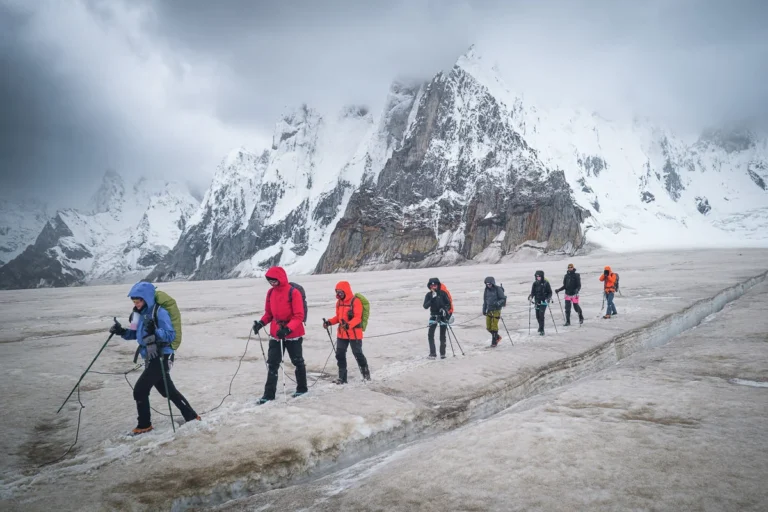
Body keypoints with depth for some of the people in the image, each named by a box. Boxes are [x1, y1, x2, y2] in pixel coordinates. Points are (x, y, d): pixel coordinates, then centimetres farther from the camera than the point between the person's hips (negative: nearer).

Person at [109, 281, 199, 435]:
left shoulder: (159, 312, -16)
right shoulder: (139, 313, 9)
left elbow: (171, 335, -20)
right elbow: (135, 334, 19)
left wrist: (154, 331, -36)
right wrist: (122, 332, 1)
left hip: (160, 357, -9)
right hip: (150, 358, 9)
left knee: (140, 390, -7)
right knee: (168, 390, 16)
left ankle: (144, 425, 11)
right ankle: (191, 417, 27)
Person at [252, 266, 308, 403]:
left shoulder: (294, 293, -18)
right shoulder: (270, 292, 3)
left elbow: (299, 316, -19)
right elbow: (269, 313, 11)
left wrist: (287, 329, -30)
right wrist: (261, 323, -7)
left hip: (293, 334, -5)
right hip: (275, 334, 5)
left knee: (297, 362, 11)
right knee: (272, 364, 3)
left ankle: (302, 388, 29)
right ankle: (269, 394, 7)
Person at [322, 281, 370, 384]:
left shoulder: (355, 301, -14)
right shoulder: (339, 302, 9)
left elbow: (357, 318, -20)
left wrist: (349, 325, -36)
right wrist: (329, 322, 1)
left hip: (354, 333, -7)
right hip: (341, 333, 7)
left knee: (358, 354, 4)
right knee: (340, 354, 5)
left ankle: (366, 374, 25)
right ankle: (342, 377, 14)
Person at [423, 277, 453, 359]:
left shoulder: (443, 293, -11)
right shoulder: (428, 295, -4)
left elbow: (449, 304, -6)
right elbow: (425, 306, -14)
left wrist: (445, 309, -23)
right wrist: (432, 299, -25)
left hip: (443, 316, -2)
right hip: (434, 316, 2)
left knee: (442, 335, 4)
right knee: (430, 334, -8)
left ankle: (442, 353, 16)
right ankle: (432, 353, -3)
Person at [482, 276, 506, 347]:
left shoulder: (498, 289, -8)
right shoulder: (486, 290, 9)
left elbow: (503, 298, -8)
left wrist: (498, 303, -25)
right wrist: (484, 309, 15)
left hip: (496, 310, -6)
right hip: (489, 310, 6)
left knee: (494, 327, -7)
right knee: (488, 327, 6)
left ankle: (494, 342, 5)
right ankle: (497, 337, 27)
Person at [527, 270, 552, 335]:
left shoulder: (546, 283, -7)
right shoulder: (535, 283, 4)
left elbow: (550, 292, -1)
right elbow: (533, 292, 9)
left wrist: (548, 298, -16)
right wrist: (531, 296, -9)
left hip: (543, 301, -4)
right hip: (537, 301, 4)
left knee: (541, 315, -15)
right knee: (537, 316, 8)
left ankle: (541, 330, -10)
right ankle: (540, 326, 34)